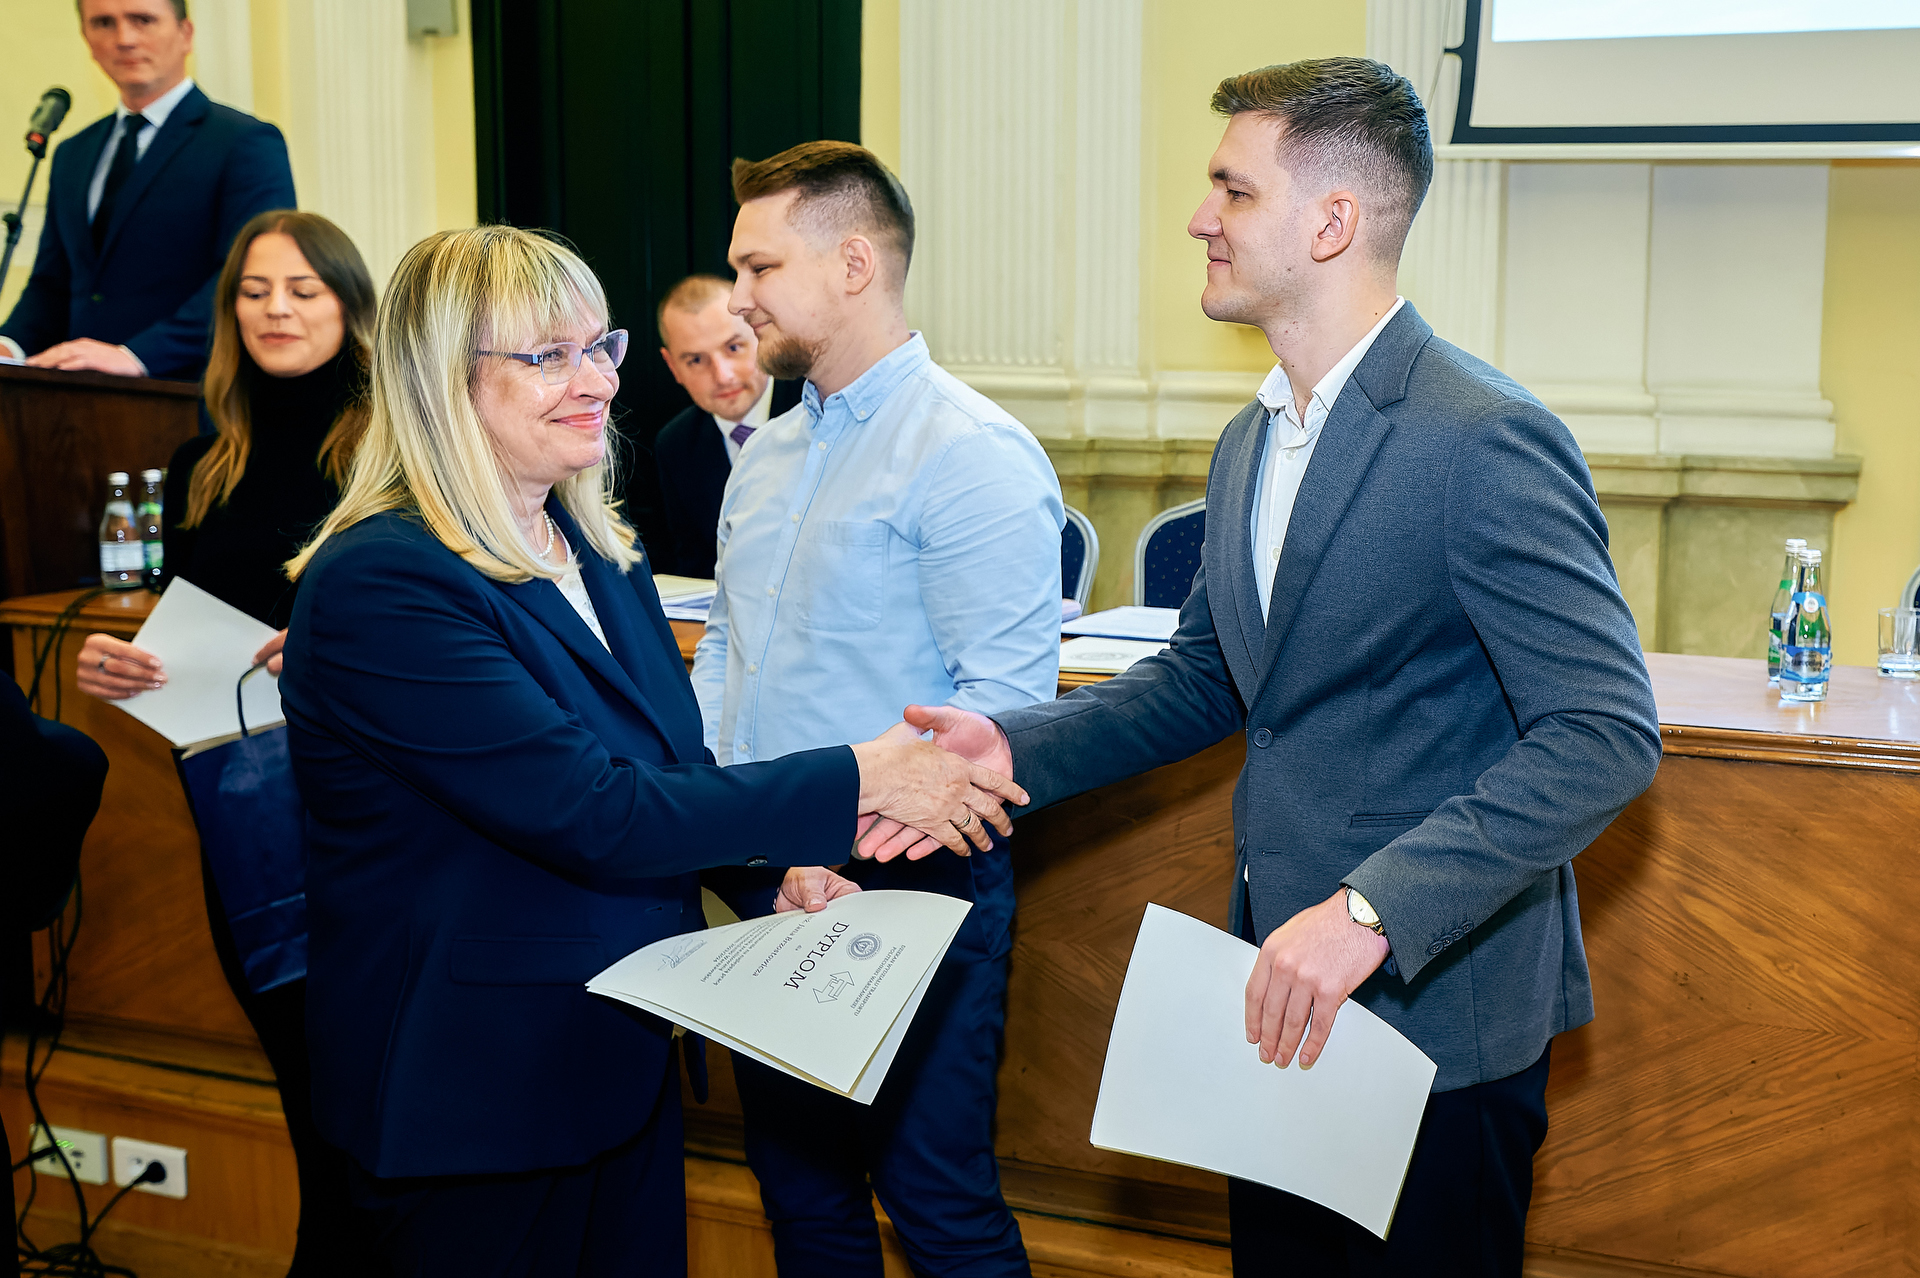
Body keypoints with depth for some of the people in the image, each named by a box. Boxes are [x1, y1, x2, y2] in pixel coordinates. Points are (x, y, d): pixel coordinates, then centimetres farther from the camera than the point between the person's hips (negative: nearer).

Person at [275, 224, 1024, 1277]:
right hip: (475, 1092, -8)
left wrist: (775, 865, -6)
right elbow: (594, 815, -26)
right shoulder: (379, 586, -22)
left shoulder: (594, 547, 6)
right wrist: (856, 782, -22)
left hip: (625, 1061, 8)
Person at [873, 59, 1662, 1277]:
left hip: (1439, 1016, -8)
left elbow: (1605, 734, -25)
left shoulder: (1487, 439, -20)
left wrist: (1373, 911, -32)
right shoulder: (1252, 443, 10)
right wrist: (1016, 745, 3)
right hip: (1284, 999, 8)